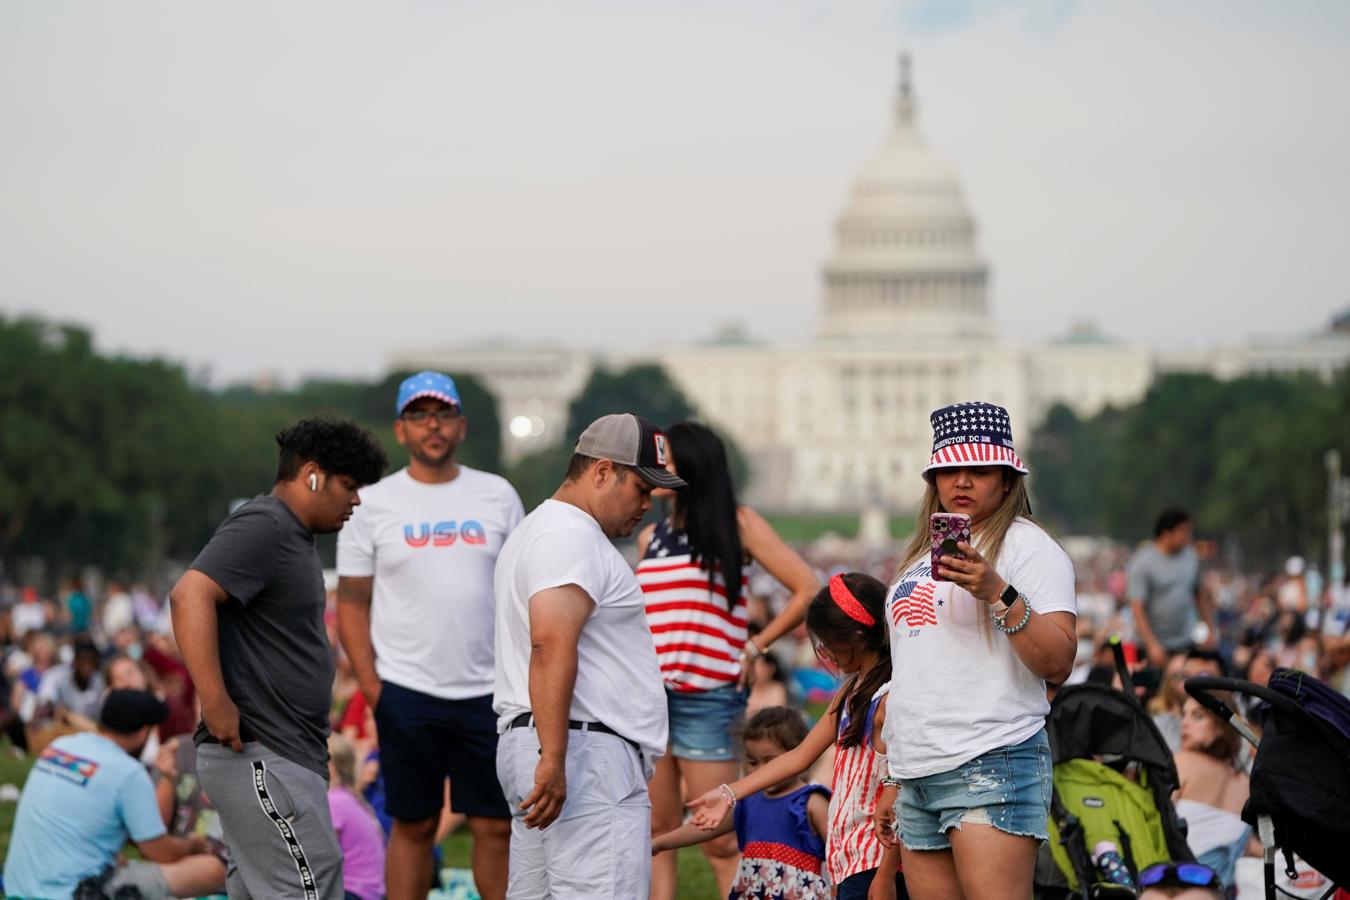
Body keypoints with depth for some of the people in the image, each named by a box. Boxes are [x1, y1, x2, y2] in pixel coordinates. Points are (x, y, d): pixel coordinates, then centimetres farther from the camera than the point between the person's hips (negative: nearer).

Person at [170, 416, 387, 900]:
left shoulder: (291, 534, 19)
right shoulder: (261, 528, -13)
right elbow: (189, 596, -26)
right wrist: (216, 704, -29)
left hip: (280, 755, 10)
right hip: (262, 759, -10)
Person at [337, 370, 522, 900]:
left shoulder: (497, 496, 8)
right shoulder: (373, 504, 2)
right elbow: (352, 602, 3)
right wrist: (369, 683, -7)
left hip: (489, 691, 2)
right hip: (407, 693, -1)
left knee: (497, 825, 2)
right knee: (413, 825, 5)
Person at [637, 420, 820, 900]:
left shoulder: (737, 524, -1)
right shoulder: (650, 537, 15)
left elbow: (808, 589, -5)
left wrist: (754, 648, -4)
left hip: (706, 698, -5)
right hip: (647, 694, 5)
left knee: (719, 840, -5)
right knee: (657, 829, 4)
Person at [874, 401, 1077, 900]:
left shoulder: (1025, 545, -1)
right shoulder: (922, 556, 22)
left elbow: (1058, 664, -11)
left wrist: (998, 593, -23)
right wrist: (894, 782, 26)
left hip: (992, 764, -8)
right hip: (920, 775, 8)